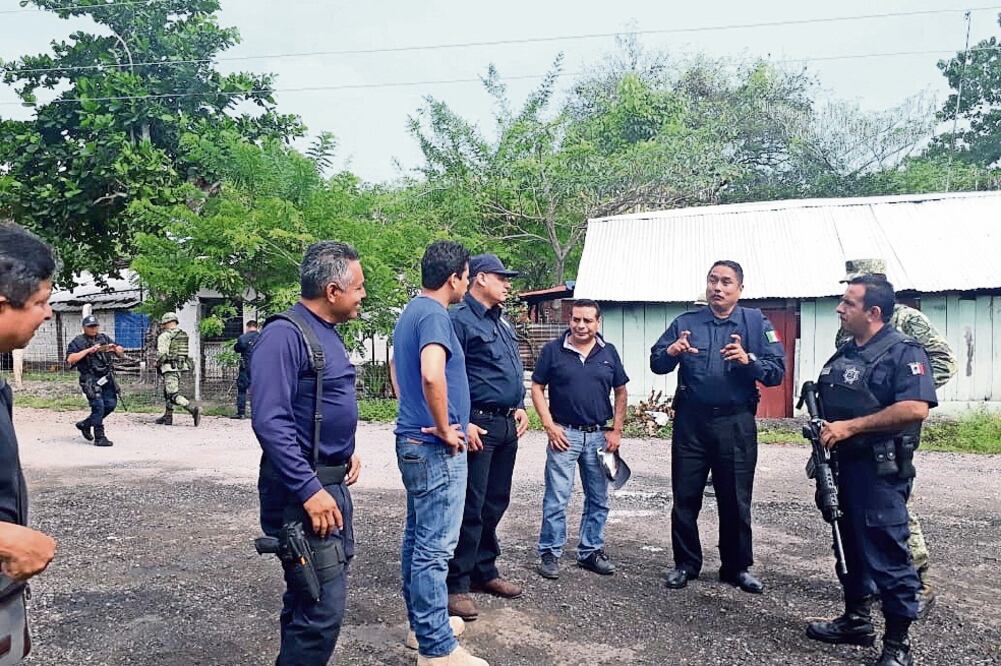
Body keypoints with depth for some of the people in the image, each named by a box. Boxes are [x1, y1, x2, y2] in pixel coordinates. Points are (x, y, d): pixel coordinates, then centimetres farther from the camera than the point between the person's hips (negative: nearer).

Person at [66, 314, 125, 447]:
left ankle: (85, 424, 25)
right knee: (98, 406, -12)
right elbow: (70, 359, -14)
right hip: (90, 379, -6)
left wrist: (115, 348, -6)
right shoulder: (78, 341, 0)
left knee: (111, 404, 5)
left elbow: (121, 353, 17)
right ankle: (99, 437, -5)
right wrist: (88, 350, -18)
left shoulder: (104, 338, 14)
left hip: (106, 377, 6)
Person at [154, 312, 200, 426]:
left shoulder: (164, 336, -11)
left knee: (174, 395, -10)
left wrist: (158, 363, 2)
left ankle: (194, 410, -26)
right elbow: (189, 352, 10)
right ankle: (168, 417, 28)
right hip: (181, 366, 8)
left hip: (170, 367, -8)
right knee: (168, 392, 22)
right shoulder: (184, 334, 11)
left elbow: (161, 354, -16)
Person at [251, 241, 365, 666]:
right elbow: (270, 421, -24)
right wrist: (309, 490, -26)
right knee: (322, 610, -7)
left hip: (333, 483, 10)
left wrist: (348, 452, 13)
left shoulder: (327, 333, 13)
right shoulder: (285, 335, -17)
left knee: (309, 599, 20)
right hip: (303, 492, -10)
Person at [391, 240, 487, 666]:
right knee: (435, 547, -3)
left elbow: (396, 368, 26)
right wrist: (445, 429, -21)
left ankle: (422, 622, 32)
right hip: (435, 448, -10)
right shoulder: (434, 315, -18)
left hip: (412, 440, 10)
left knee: (418, 538, 18)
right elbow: (432, 375, -34)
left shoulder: (411, 312, 13)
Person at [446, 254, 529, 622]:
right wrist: (464, 423, -20)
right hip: (479, 425, -9)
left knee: (496, 504, 15)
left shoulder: (503, 323, 18)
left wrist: (520, 407, 12)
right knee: (471, 507, -5)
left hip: (508, 426, 9)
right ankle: (457, 585, 5)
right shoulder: (459, 320, -10)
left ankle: (485, 571, 27)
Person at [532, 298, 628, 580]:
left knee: (598, 499, 12)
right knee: (556, 499, -1)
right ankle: (549, 553, 11)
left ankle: (591, 551, 26)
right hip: (565, 433, -3)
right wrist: (550, 425, -9)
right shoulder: (553, 350, -2)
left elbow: (621, 392, 11)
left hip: (599, 435, 4)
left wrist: (616, 430, 4)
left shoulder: (609, 352, 6)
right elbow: (537, 388, -1)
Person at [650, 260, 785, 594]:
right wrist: (670, 352, -20)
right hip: (690, 422, 2)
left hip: (736, 425, -1)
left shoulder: (756, 323, 2)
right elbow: (656, 363, 2)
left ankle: (738, 567, 26)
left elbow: (777, 371, -6)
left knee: (736, 501, 9)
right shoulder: (685, 322, 8)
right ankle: (685, 563, 23)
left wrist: (748, 360, -25)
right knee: (685, 498, 8)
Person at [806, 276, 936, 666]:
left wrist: (850, 427, -22)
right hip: (844, 465, 8)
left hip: (881, 471, -8)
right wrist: (821, 430, 4)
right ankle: (856, 620, 31)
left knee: (886, 553, -3)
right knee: (851, 545, 17)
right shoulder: (843, 355, 15)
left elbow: (916, 409, -23)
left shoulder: (903, 352, -10)